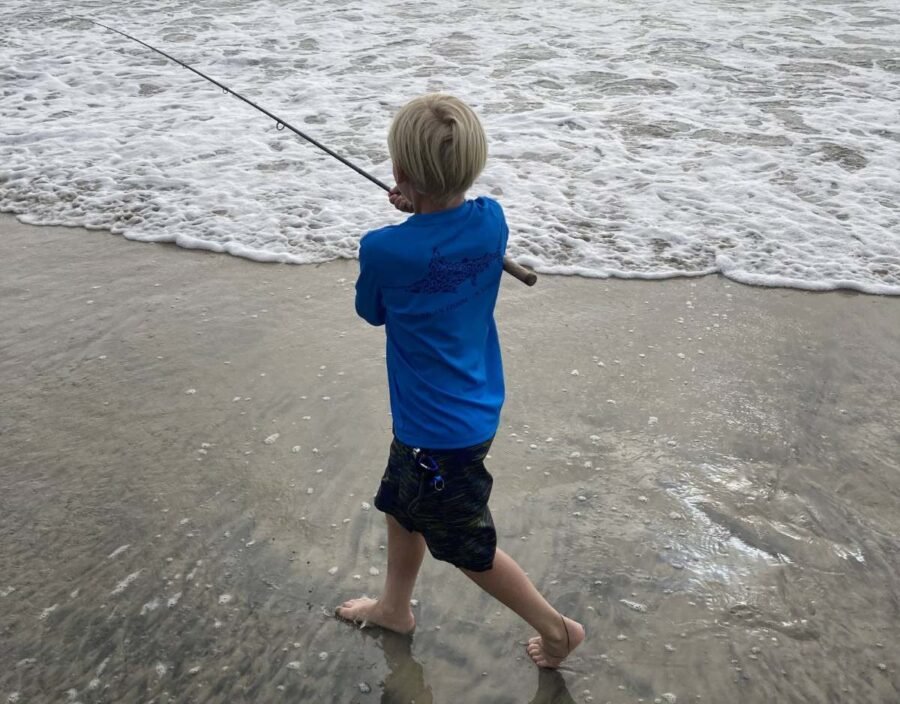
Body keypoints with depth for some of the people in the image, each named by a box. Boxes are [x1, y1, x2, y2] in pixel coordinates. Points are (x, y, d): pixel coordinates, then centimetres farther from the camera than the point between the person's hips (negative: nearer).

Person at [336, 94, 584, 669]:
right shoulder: (492, 220, -11)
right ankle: (395, 607, 48)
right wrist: (423, 210, -9)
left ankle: (557, 626, 27)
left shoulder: (384, 250, -27)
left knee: (469, 547, 13)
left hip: (441, 430, -7)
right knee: (400, 505, 27)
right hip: (473, 406, 8)